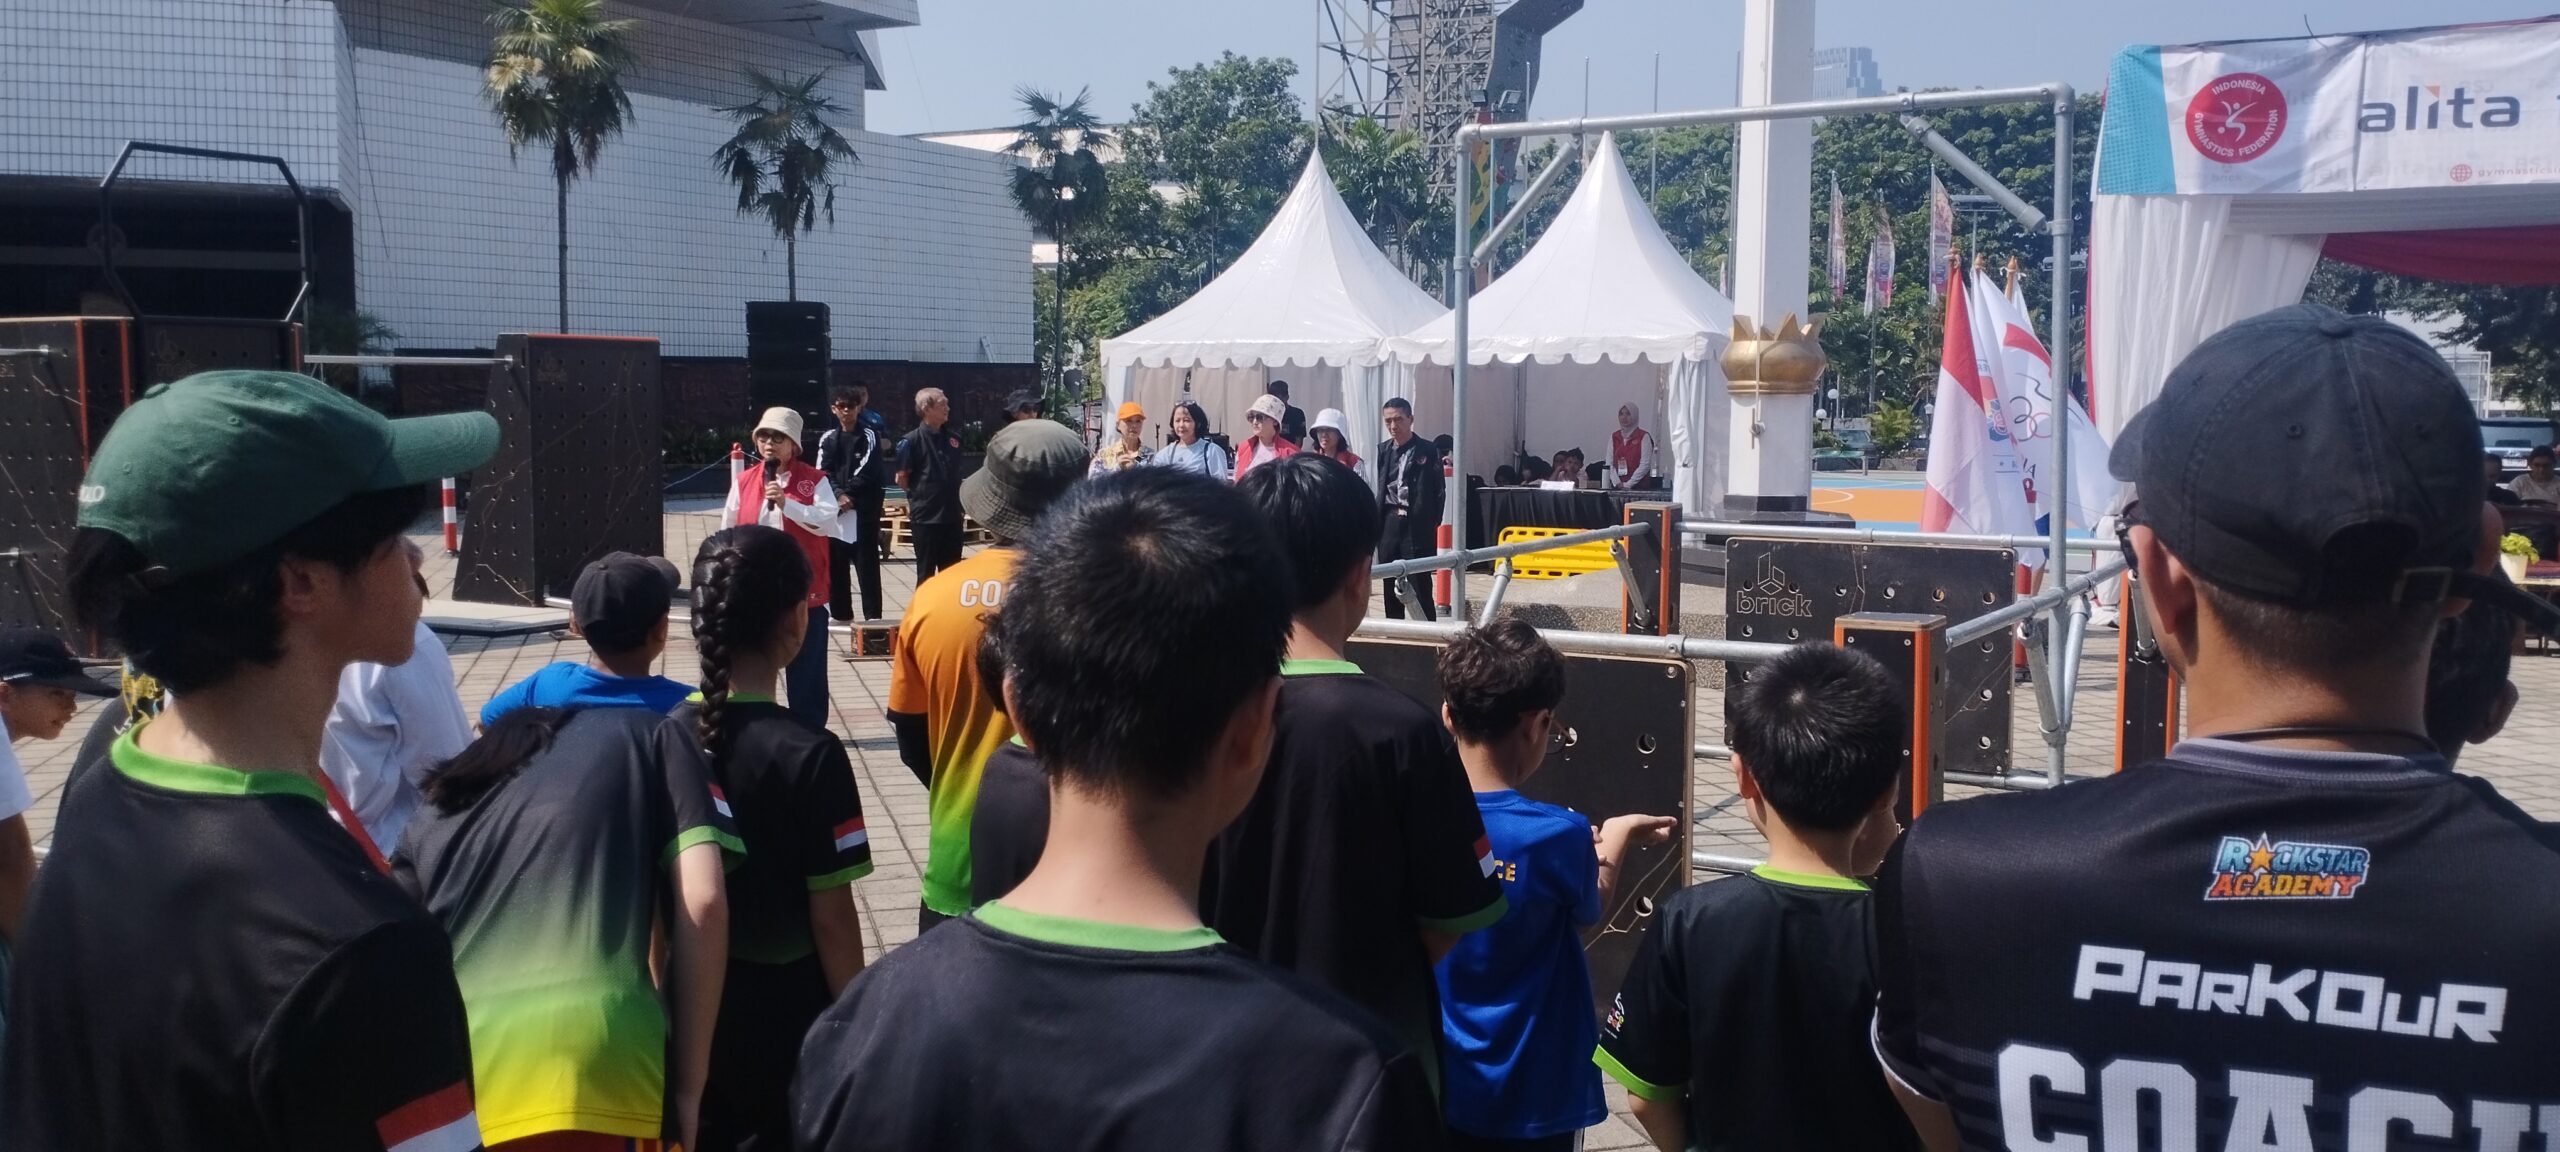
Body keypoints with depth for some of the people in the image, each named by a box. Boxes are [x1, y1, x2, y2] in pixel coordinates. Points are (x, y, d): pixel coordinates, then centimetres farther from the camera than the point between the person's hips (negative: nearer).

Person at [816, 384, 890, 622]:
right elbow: (823, 473, 2)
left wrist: (848, 497, -13)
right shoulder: (828, 439, 12)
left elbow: (867, 473, -7)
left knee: (866, 565, -5)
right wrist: (838, 495, -14)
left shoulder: (869, 436, 2)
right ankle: (840, 615, 17)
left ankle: (872, 616, -5)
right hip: (834, 509, 4)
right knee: (835, 564, 8)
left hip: (863, 510, -4)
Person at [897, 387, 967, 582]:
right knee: (926, 573, 4)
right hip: (925, 517, -5)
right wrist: (922, 492, 4)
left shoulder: (953, 439, 6)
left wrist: (949, 494, 11)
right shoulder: (912, 441, -11)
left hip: (952, 515, 5)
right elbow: (901, 479, -7)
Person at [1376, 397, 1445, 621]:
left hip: (1417, 525, -5)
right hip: (1389, 523, 5)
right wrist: (1376, 522, 5)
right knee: (1390, 585, 10)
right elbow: (1380, 489, 13)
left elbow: (1437, 491, -4)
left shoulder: (1428, 451, -3)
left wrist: (1432, 525, -10)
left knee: (1419, 586, -4)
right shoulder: (1383, 450, 11)